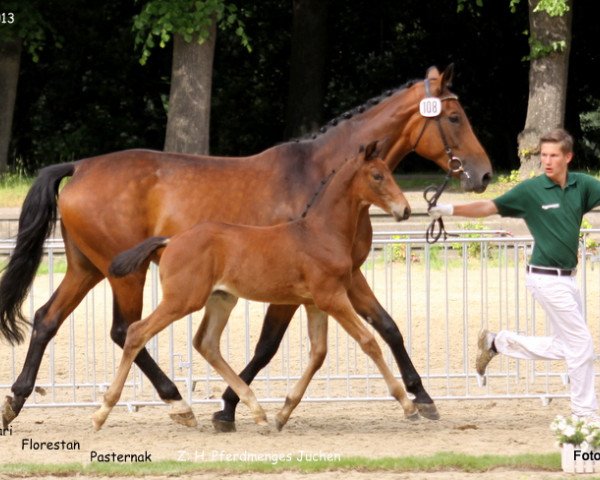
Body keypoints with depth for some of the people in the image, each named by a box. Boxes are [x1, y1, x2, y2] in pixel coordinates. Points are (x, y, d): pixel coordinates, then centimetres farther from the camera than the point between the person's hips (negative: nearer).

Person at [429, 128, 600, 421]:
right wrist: (452, 210, -19)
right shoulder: (531, 190, -10)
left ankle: (498, 343, 24)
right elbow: (489, 207, -8)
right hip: (546, 277, -6)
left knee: (564, 347, 14)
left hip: (567, 276, 6)